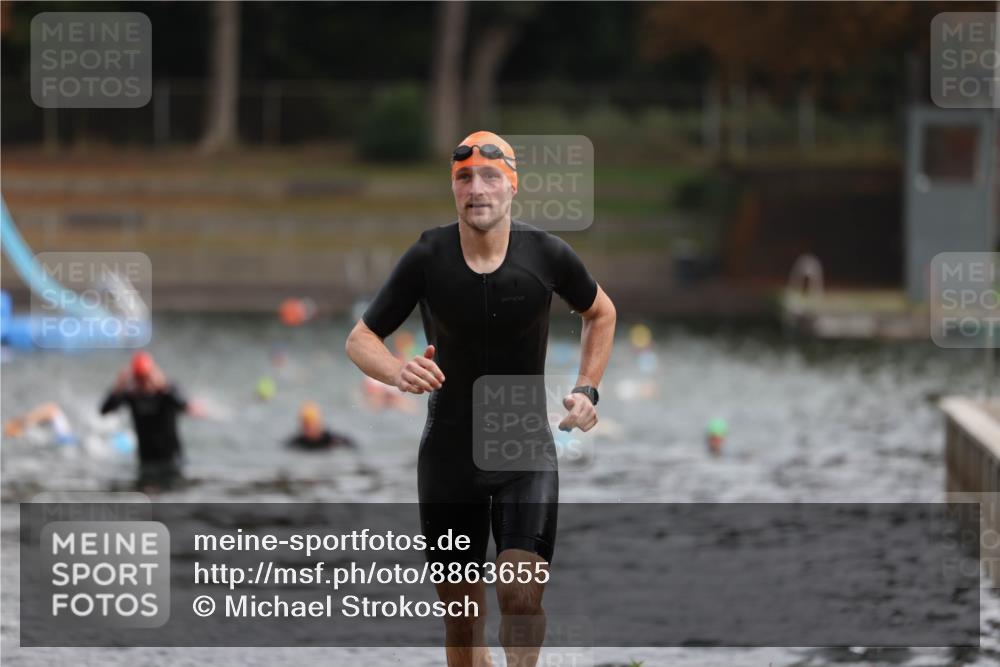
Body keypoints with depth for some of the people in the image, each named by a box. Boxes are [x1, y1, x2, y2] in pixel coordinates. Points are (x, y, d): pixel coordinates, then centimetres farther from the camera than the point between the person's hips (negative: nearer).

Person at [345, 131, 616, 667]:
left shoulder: (547, 255, -8)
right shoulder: (427, 257, -10)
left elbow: (600, 312, 14)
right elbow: (360, 339, -3)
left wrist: (587, 390, 4)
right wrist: (398, 372, -25)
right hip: (449, 456, 1)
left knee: (522, 595, -21)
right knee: (461, 620, 6)